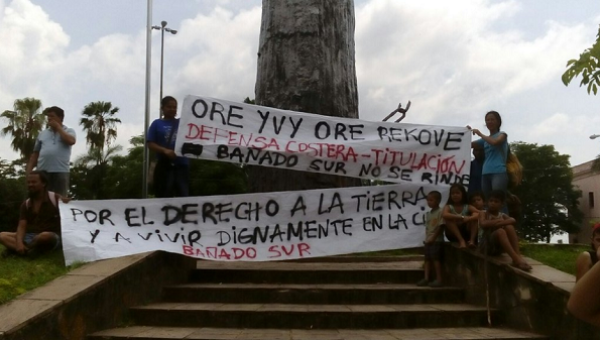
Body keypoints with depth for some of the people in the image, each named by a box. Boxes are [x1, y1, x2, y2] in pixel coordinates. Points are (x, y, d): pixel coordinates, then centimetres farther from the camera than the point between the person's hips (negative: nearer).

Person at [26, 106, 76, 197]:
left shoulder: (69, 131, 8)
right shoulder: (42, 133, 17)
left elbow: (71, 141, -15)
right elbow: (35, 154, 18)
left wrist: (58, 127, -4)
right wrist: (28, 170, 8)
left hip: (60, 171, -3)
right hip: (42, 171, 3)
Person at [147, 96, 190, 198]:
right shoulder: (157, 124, 6)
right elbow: (150, 144, -1)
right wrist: (165, 151, -16)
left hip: (182, 164, 2)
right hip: (164, 166, -2)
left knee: (184, 196, 2)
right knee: (164, 197, 0)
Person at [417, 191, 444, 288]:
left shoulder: (440, 212, -12)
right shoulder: (428, 213, 13)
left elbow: (440, 226, -15)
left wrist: (433, 238, -17)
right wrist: (426, 238, 5)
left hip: (436, 240, -8)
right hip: (428, 240, 8)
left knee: (436, 259, -7)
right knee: (427, 259, 8)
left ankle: (439, 279, -2)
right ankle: (426, 278, 11)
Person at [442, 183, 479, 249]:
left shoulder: (468, 207, 0)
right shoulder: (448, 207, -6)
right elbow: (444, 215, -30)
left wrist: (469, 218, -37)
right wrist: (462, 217, -36)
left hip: (466, 232, 2)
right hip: (453, 234, -2)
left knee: (475, 217, -17)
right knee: (448, 219, -29)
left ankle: (472, 240, -25)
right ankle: (461, 240, -32)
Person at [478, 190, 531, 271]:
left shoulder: (503, 215, 14)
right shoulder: (483, 213, 4)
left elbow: (512, 220, -10)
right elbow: (483, 224, -20)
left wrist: (500, 223, -23)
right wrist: (497, 221, -14)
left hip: (499, 247, 4)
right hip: (486, 246, -4)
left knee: (509, 227, -20)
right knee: (500, 231, -33)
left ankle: (518, 256, -34)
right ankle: (516, 259, -49)